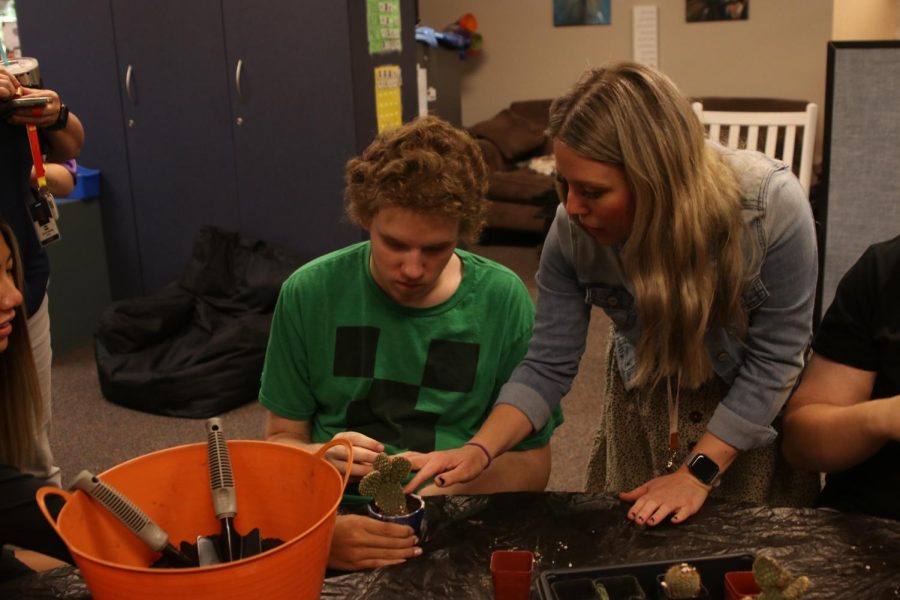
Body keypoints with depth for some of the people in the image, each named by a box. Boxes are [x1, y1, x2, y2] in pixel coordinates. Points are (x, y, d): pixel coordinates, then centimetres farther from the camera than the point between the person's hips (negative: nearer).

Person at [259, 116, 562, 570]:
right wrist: (322, 459, -15)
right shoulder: (309, 293, -3)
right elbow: (281, 439, 7)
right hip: (335, 520, 1)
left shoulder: (502, 300, -4)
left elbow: (532, 464, 2)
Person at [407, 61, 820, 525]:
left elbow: (774, 358, -23)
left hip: (755, 411, -1)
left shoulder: (772, 205, -32)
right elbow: (547, 366, -17)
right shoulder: (573, 229, -25)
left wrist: (698, 473, -24)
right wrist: (478, 451, -31)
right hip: (644, 399, 2)